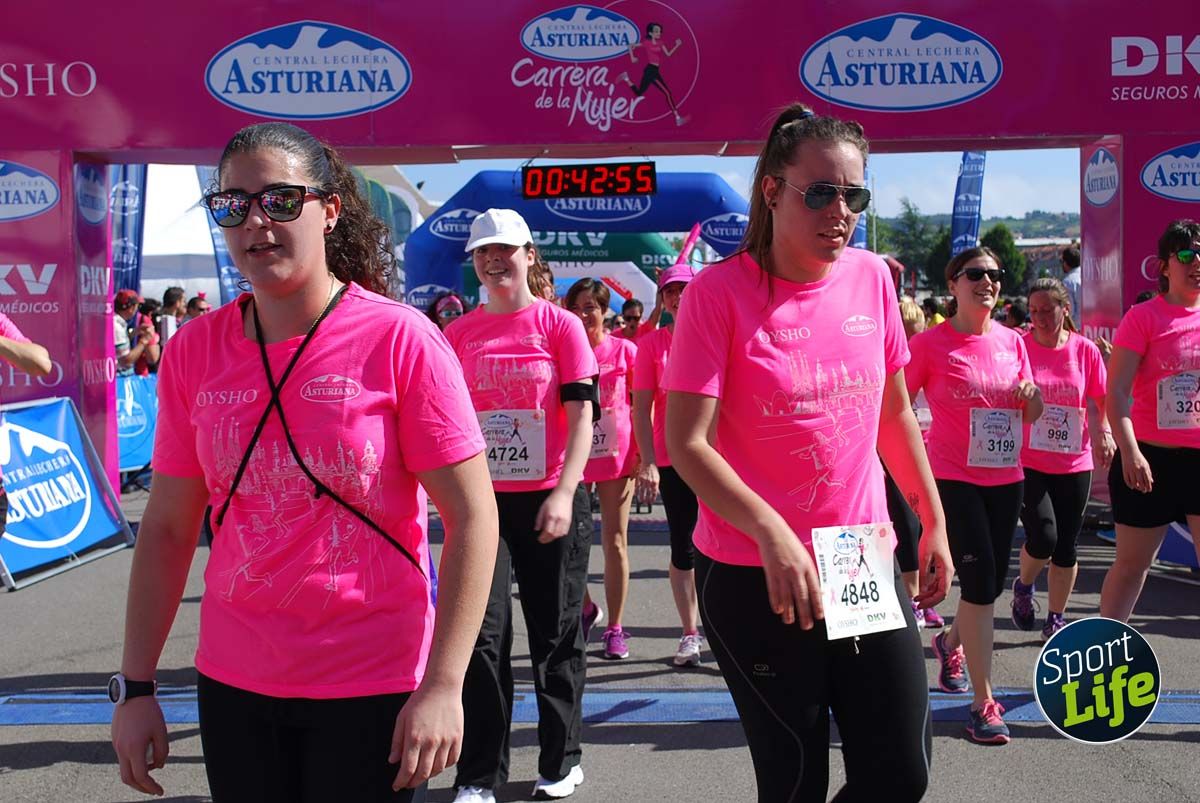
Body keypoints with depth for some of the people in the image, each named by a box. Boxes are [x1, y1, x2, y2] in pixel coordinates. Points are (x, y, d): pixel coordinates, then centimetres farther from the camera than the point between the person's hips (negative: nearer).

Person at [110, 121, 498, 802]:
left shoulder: (399, 339, -12)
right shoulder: (194, 351, 0)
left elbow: (472, 519, -13)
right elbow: (168, 527, 6)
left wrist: (443, 686, -17)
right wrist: (136, 687, 4)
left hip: (373, 689, -3)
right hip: (233, 685, 4)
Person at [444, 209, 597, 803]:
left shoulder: (560, 324, -1)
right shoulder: (459, 333, 7)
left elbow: (581, 414, -7)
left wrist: (563, 494, -18)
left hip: (552, 501, -2)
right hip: (483, 501, 2)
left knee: (556, 635, 9)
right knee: (484, 634, -1)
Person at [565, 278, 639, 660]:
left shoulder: (624, 350, -1)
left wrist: (642, 456, -3)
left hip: (616, 455, -1)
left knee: (615, 543, 4)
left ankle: (615, 628, 14)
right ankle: (585, 607, 32)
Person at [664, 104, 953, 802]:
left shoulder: (872, 278, 4)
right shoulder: (720, 292, -11)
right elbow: (687, 443, -17)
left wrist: (934, 521, 17)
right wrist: (771, 532, -29)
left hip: (868, 563, 5)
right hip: (754, 576, -4)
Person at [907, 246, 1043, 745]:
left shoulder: (1012, 342, 6)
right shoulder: (931, 343, -9)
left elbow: (1031, 415, 12)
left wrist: (1031, 395, -7)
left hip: (1005, 478, 6)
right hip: (953, 478, -6)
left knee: (991, 582, 15)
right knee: (979, 583, -10)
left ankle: (950, 642, 46)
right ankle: (983, 704, -1)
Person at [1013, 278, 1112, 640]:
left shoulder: (1086, 350, 2)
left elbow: (1099, 402, 7)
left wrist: (1103, 434, -9)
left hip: (1074, 463, 3)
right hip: (1027, 462, -3)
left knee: (1066, 545, 7)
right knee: (1043, 537, -14)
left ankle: (1056, 618, 23)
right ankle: (1023, 586, 18)